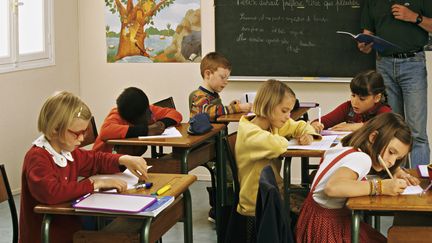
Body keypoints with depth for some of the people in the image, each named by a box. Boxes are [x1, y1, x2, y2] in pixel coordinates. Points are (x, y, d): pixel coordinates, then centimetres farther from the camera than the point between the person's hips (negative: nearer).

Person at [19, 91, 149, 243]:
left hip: (70, 230, 8)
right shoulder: (37, 157, -19)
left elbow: (95, 160, 24)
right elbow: (50, 192, -35)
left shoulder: (68, 153, 7)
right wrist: (94, 183, -27)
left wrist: (123, 160, 4)